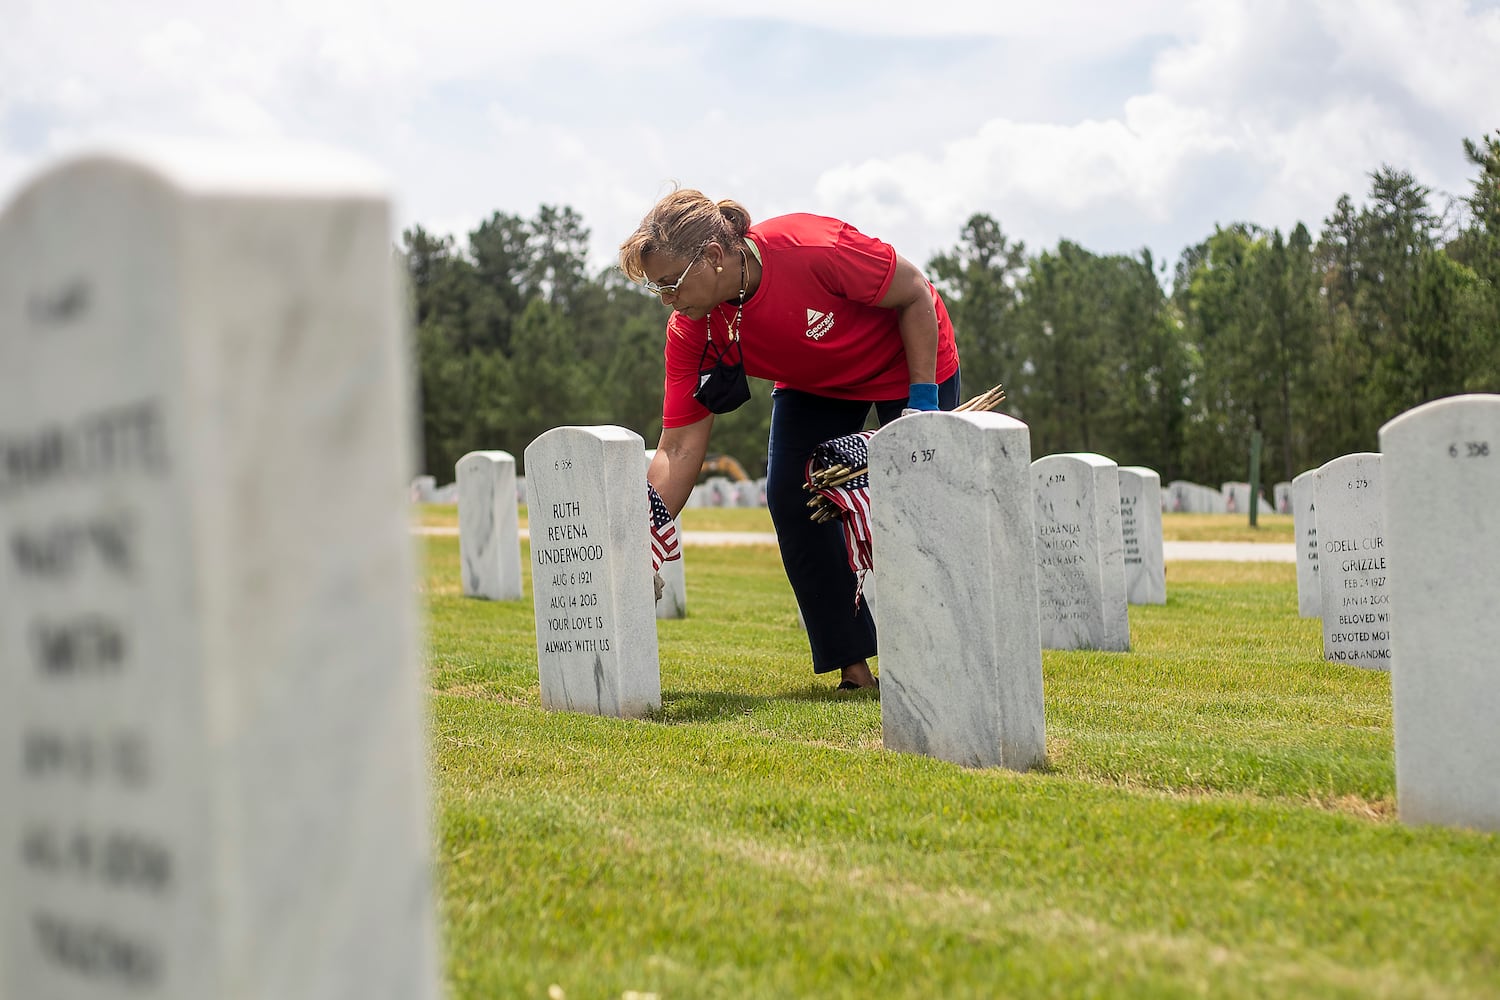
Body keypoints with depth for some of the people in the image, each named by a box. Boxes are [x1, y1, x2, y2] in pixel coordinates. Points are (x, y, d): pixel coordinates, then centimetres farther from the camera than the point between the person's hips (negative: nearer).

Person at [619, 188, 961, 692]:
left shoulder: (815, 249, -40)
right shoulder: (690, 330, -24)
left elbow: (916, 295, -23)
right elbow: (678, 450, -22)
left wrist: (923, 400, -23)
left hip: (911, 357, -5)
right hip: (813, 383, 5)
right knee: (790, 499, -8)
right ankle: (854, 665, 0)